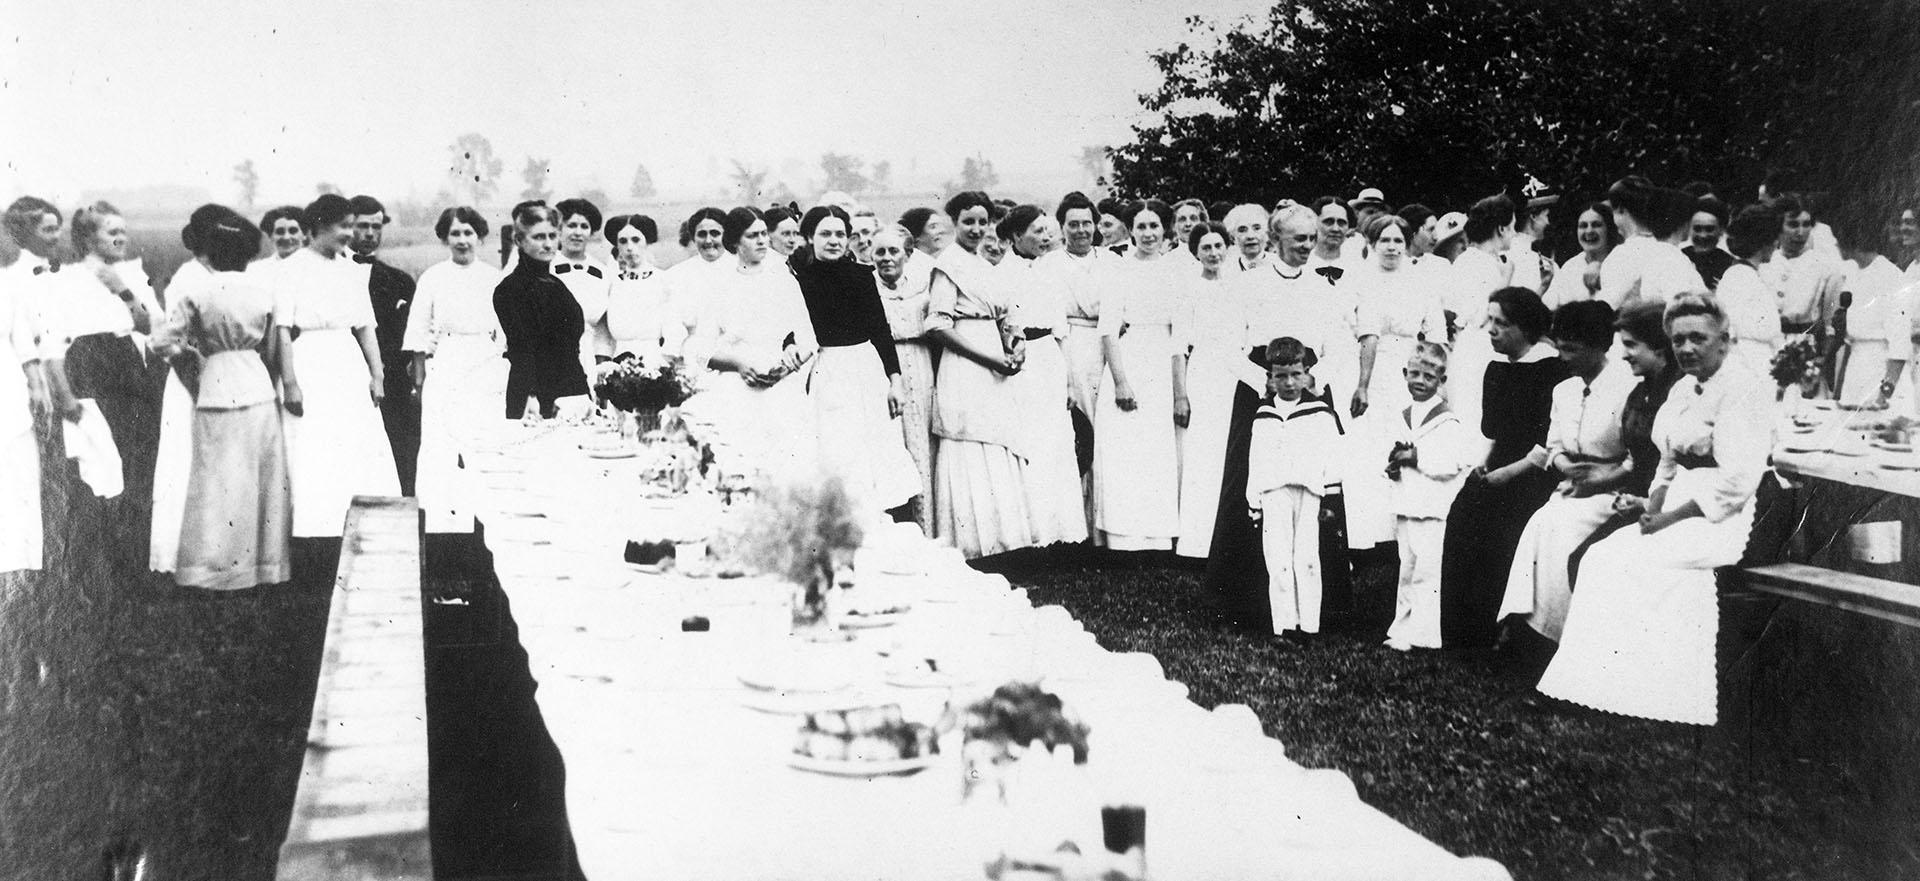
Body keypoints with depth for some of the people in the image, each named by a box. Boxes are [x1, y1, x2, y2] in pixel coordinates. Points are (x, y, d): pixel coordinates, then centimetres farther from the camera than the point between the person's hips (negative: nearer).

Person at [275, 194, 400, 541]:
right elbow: (282, 330, -8)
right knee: (313, 463, -6)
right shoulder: (292, 269, -3)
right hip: (309, 368, -5)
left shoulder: (351, 269, 13)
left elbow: (365, 326, 13)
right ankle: (314, 534, -3)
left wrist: (377, 374, 5)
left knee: (363, 457, 0)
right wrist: (289, 382, -14)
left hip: (349, 369, 6)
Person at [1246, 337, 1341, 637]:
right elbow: (1255, 461, 15)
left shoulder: (1320, 413, 4)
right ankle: (1283, 626, 1)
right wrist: (1253, 500, 12)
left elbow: (1332, 456, 4)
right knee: (1277, 563, -2)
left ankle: (1309, 626, 0)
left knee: (1306, 560, -4)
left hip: (1308, 492, -2)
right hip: (1273, 492, 2)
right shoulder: (1263, 417, 12)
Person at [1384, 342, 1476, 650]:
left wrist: (1417, 457, -17)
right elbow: (1391, 456, 22)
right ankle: (1402, 628, 21)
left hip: (1432, 509, -7)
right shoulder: (1400, 418, 14)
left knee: (1426, 571, -9)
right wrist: (1392, 464, 0)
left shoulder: (1448, 421, -7)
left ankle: (1422, 634, -6)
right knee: (1406, 569, 14)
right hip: (1404, 506, 7)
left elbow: (1452, 463, -17)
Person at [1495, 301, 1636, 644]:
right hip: (1569, 488, 6)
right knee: (1539, 527, -23)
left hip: (1612, 489, -6)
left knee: (1559, 528, -28)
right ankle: (1523, 620, -24)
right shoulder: (1563, 390, 15)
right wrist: (1562, 464, -5)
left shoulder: (1628, 387, -8)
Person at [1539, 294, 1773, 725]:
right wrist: (1654, 503, 1)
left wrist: (1671, 518, -17)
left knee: (1626, 560, -24)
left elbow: (1736, 482, -17)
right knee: (1599, 556, -13)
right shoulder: (1683, 390, 17)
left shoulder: (1743, 390, -10)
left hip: (1723, 520, -8)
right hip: (1678, 512, 8)